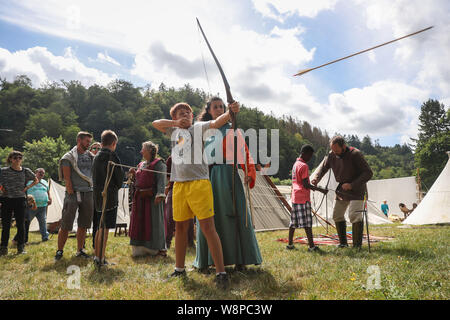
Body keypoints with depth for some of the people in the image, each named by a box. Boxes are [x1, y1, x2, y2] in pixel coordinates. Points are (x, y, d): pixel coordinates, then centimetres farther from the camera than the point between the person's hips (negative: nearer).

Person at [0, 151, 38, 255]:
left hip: (20, 200, 0)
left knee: (21, 224, 4)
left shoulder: (26, 171, 3)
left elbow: (36, 180, 16)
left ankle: (21, 247, 13)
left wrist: (27, 187, 3)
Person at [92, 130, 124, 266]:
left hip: (97, 196, 8)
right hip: (109, 196, -8)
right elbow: (120, 176, -8)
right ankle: (101, 259, -1)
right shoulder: (111, 156, -10)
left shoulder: (96, 157, 12)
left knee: (99, 227, 16)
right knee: (105, 228, -4)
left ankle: (97, 256, 23)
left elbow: (94, 178, 16)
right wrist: (117, 187, 10)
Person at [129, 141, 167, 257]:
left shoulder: (158, 163, -5)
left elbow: (161, 180, -16)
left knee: (153, 222, -2)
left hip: (152, 197, -8)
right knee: (140, 222, 10)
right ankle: (141, 248, 21)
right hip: (139, 198, 8)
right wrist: (134, 174, 6)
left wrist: (160, 194, -27)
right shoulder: (141, 164, 20)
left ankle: (158, 248, 10)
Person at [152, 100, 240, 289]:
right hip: (179, 185, 6)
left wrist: (231, 112, -32)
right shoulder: (174, 131, 21)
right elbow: (156, 123, 21)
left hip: (199, 183, -6)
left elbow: (216, 122, -12)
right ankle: (179, 269, 29)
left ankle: (221, 272, -5)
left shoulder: (199, 127, 5)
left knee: (208, 227, -10)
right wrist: (175, 123, 3)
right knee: (180, 227, 14)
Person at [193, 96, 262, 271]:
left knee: (234, 216, -4)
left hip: (229, 176, -2)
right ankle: (207, 260, 12)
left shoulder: (232, 129, 10)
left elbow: (244, 152, 1)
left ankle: (240, 259, 4)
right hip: (209, 178, 3)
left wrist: (249, 172, -13)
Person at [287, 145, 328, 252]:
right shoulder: (304, 166, -13)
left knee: (294, 221, 11)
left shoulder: (295, 164, 15)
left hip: (295, 197, 9)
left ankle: (290, 244, 16)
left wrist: (312, 187, 25)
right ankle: (311, 246, -4)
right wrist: (320, 189, -14)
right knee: (307, 222, -6)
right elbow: (305, 185, -17)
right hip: (303, 198, -9)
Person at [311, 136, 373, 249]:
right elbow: (322, 167, -1)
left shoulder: (355, 154, -21)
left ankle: (357, 245, 0)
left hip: (356, 191, -6)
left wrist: (352, 185, -28)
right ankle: (343, 242, 22)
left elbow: (368, 173, -20)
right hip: (341, 191, 7)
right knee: (337, 215, 9)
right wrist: (316, 177, -25)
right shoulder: (331, 155, -5)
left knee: (355, 216, -14)